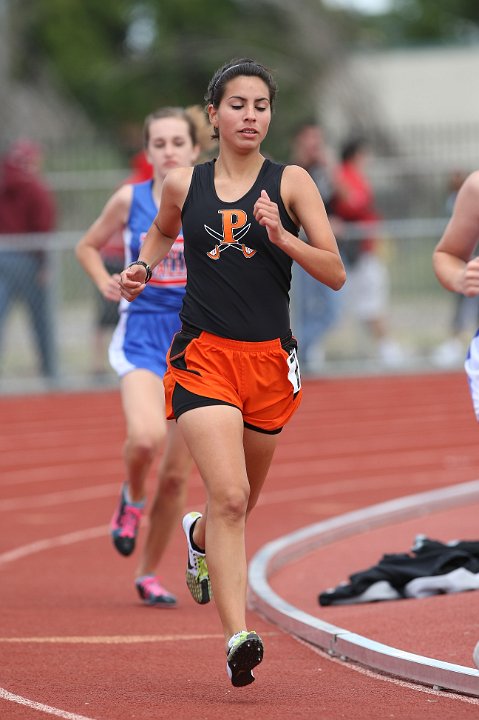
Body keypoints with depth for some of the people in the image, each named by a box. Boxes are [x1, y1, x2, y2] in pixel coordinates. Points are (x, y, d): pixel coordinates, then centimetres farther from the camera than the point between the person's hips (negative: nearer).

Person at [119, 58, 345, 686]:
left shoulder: (291, 183, -1)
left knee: (242, 502, 19)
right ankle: (237, 637, -25)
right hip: (203, 354, -2)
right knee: (228, 495, -20)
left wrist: (280, 236, -20)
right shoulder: (183, 185, 4)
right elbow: (162, 232, 27)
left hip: (269, 360, 2)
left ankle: (200, 538, 56)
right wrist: (142, 267, 8)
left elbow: (335, 274, -6)